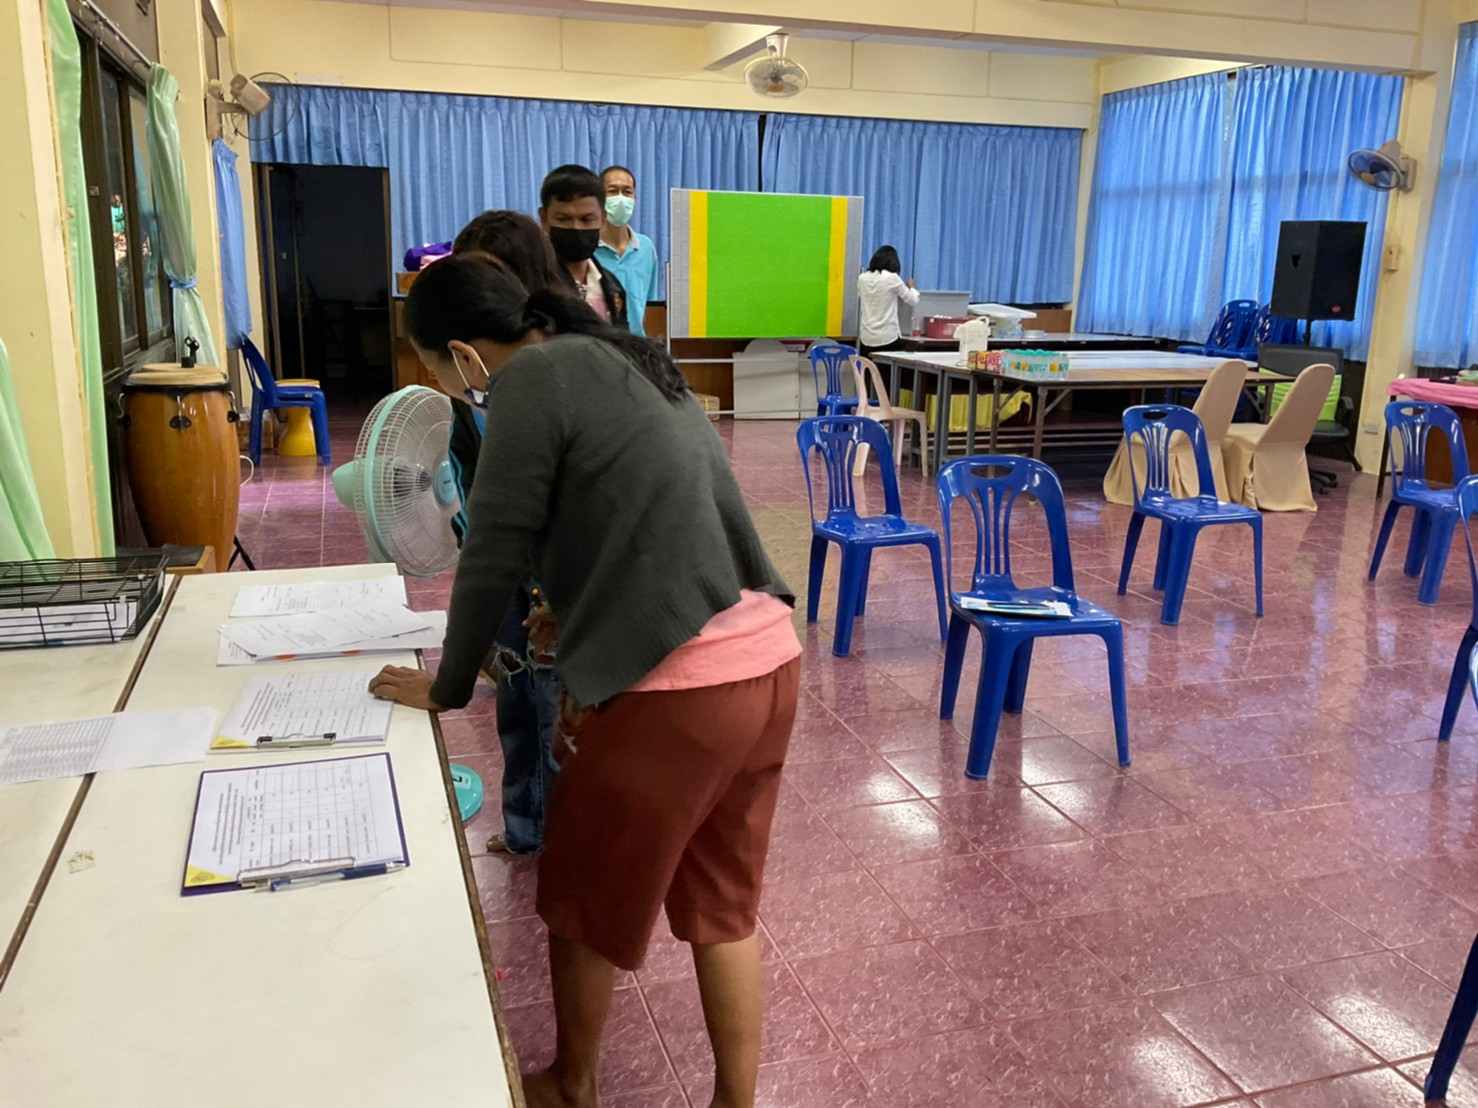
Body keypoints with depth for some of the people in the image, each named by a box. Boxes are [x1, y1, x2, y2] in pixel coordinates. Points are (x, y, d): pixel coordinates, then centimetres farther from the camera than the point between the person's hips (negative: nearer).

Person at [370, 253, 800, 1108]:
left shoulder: (530, 380, -7)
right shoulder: (620, 363, 19)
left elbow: (495, 553, -6)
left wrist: (447, 688, 9)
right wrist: (592, 677, 28)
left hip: (682, 684, -8)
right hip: (769, 659, 8)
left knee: (584, 898, 17)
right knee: (722, 902, 23)